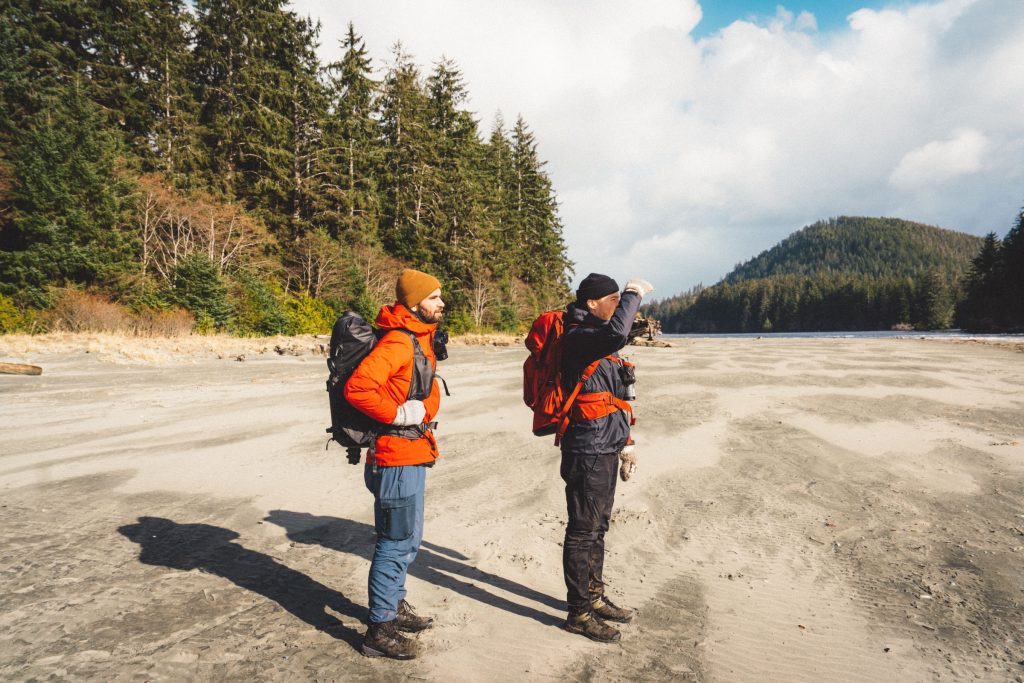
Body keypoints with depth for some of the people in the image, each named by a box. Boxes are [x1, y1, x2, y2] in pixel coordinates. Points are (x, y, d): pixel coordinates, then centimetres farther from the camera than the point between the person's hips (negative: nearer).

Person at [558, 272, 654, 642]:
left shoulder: (600, 341, 16)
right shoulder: (578, 337, -15)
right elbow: (617, 333, -38)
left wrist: (625, 443, 23)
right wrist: (633, 293, -22)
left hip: (605, 449, 10)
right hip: (587, 451, -10)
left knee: (597, 527, 19)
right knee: (583, 531, 1)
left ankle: (594, 596, 34)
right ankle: (579, 613, 13)